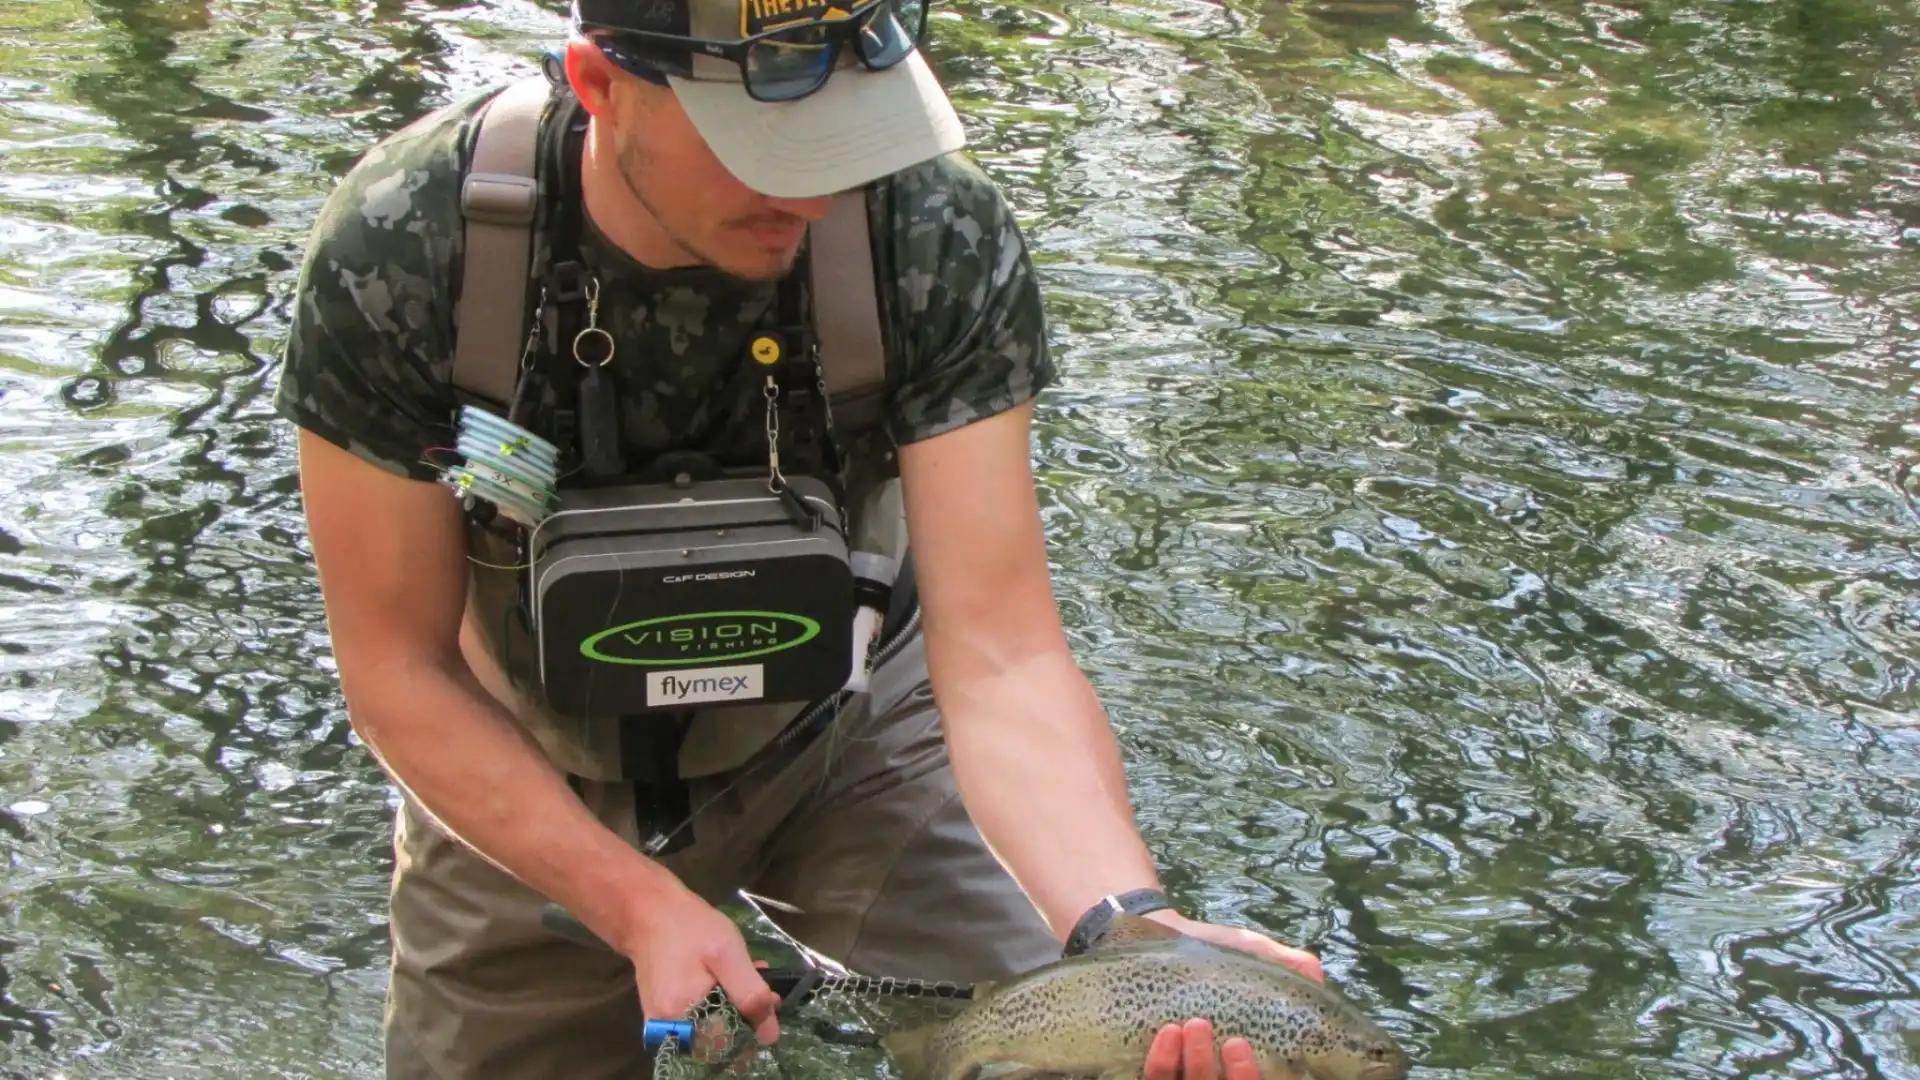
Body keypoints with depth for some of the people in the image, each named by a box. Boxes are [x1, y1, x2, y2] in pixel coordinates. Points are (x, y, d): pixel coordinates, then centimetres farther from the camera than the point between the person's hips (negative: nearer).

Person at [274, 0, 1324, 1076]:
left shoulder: (945, 239, -29)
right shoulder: (398, 252, -29)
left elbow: (999, 657, -30)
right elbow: (400, 668, -19)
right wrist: (640, 905, -29)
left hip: (839, 729, 0)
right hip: (527, 778, 0)